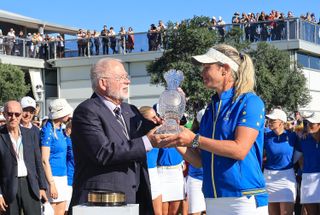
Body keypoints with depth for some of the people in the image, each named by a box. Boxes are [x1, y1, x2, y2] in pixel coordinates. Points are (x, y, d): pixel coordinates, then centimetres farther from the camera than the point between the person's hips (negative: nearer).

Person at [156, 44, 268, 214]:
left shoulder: (250, 102, -6)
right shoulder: (211, 108, 13)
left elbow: (240, 149, -18)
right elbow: (200, 161, 14)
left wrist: (194, 140, -16)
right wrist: (178, 143, -3)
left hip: (244, 199, -7)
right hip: (213, 200, 7)